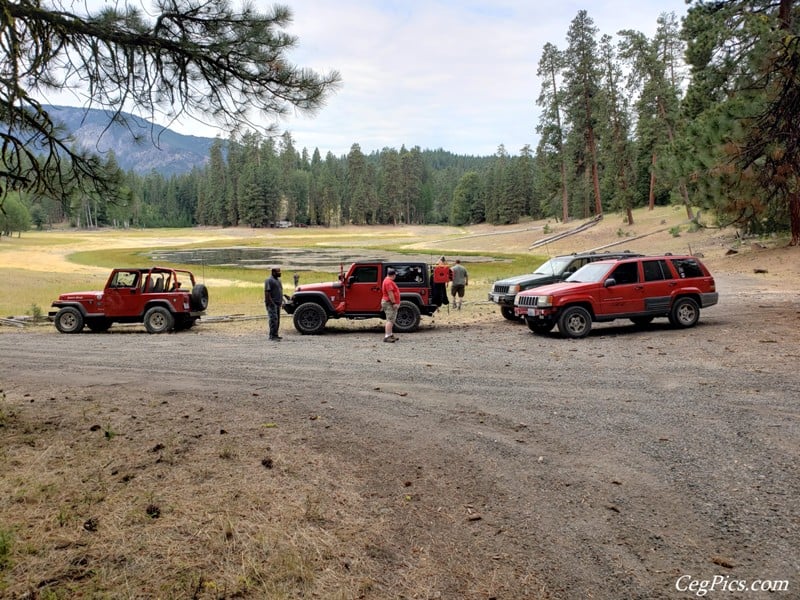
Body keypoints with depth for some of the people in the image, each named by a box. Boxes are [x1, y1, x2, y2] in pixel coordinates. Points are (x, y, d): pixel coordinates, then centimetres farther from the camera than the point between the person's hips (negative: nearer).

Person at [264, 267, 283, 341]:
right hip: (272, 303, -9)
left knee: (277, 320, 11)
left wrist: (281, 301, 18)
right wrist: (270, 303, -22)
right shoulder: (269, 280, -11)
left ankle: (275, 335, 17)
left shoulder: (278, 280, 18)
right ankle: (272, 336, -14)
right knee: (273, 319, -13)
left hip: (278, 303, 9)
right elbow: (267, 292, -18)